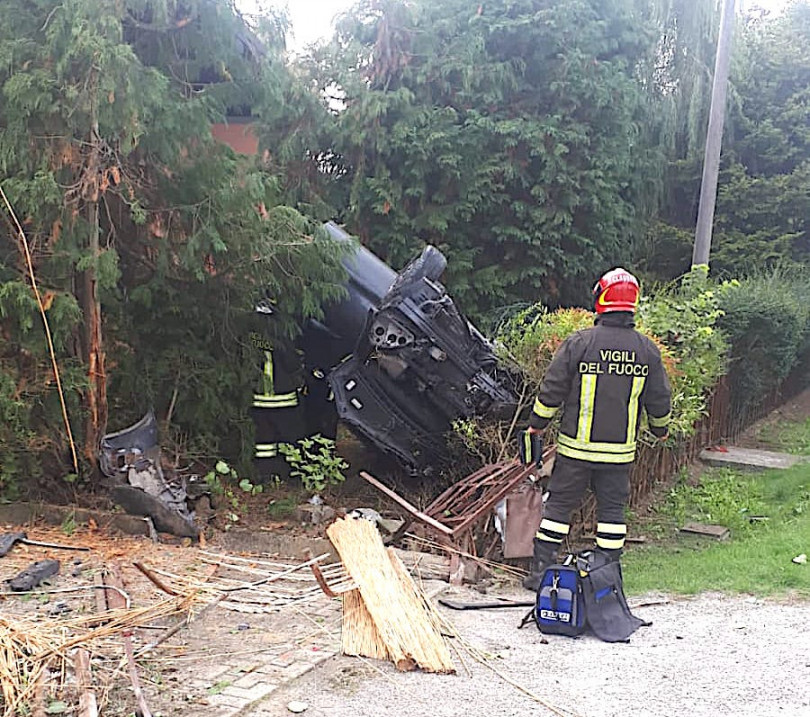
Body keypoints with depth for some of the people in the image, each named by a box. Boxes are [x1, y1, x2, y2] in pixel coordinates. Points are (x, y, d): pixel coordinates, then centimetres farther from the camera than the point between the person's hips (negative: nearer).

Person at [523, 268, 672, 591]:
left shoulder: (578, 342, -10)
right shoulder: (647, 349, -1)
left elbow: (551, 390, -5)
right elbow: (660, 400, 8)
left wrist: (537, 424, 10)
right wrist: (660, 429, 27)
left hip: (576, 446, -2)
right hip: (620, 450, 2)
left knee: (559, 504, 8)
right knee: (612, 509, 12)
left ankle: (540, 572, 11)